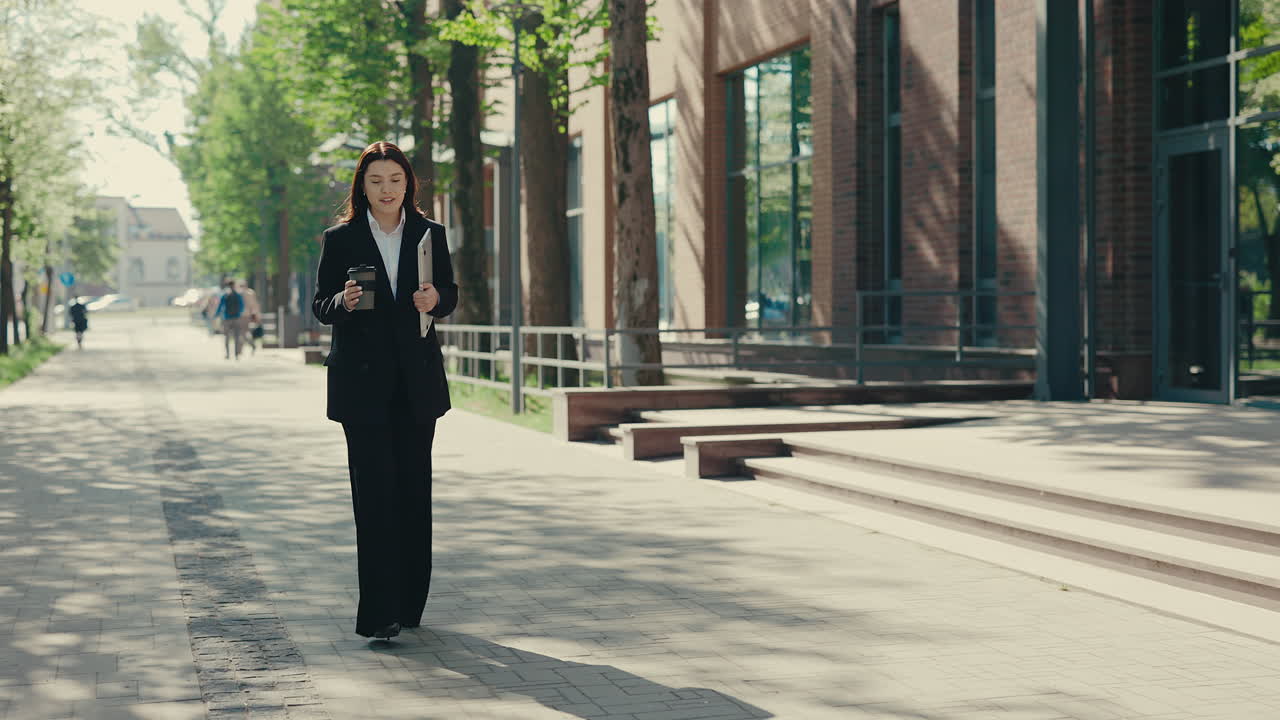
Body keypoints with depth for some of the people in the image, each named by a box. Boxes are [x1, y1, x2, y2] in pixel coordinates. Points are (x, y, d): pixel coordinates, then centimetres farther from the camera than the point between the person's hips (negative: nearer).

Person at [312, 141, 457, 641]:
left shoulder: (429, 234, 8)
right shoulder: (340, 239, 2)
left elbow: (450, 295, 13)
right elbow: (319, 306, 4)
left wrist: (436, 298, -10)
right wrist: (343, 302, -18)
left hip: (417, 379, 3)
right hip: (362, 379, -3)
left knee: (414, 488, 6)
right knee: (374, 491, -8)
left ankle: (409, 604, 18)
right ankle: (378, 614, -9)